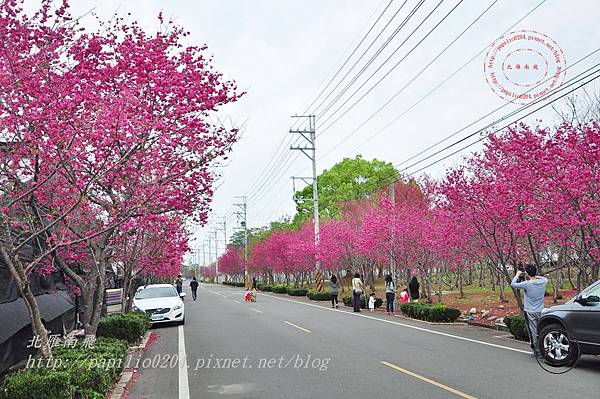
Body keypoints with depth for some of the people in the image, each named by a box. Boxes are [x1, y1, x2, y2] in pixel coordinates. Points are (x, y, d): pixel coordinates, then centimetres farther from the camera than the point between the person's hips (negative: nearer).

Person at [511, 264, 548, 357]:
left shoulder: (526, 284, -19)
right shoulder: (543, 282, -5)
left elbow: (513, 284, -8)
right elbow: (545, 278, 20)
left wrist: (517, 275, 7)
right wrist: (534, 275, 17)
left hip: (530, 312, -5)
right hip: (540, 311, 5)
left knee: (533, 332, 3)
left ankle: (537, 351, 7)